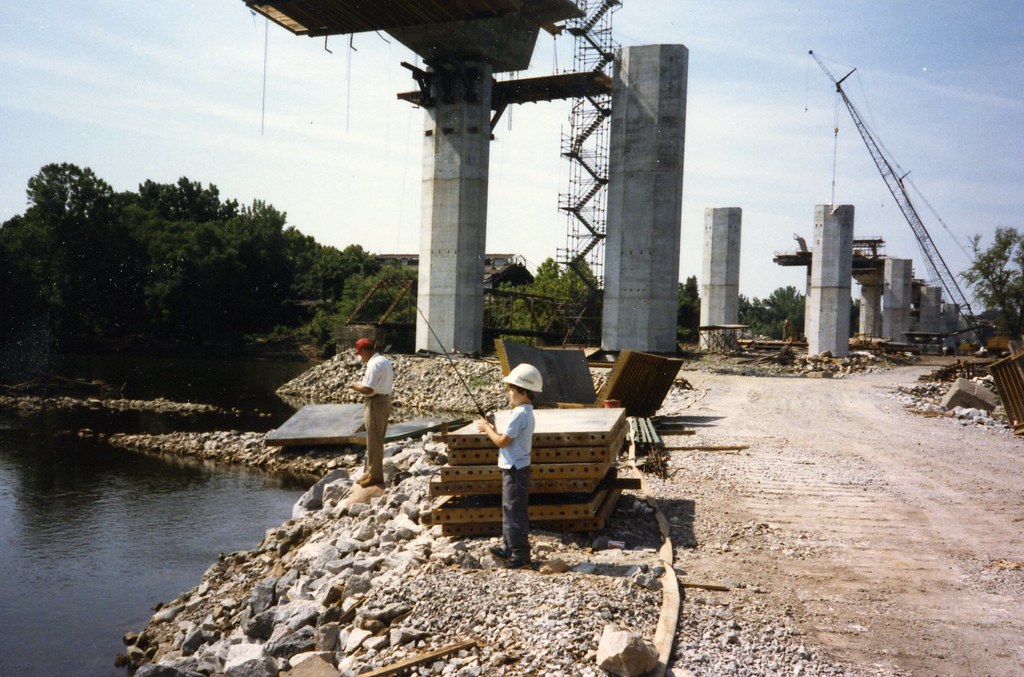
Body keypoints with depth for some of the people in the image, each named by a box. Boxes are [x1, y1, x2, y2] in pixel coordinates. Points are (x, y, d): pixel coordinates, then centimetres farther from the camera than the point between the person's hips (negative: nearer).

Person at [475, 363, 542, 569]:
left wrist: (487, 428, -6)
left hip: (515, 469, -10)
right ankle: (509, 547, 28)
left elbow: (502, 442, -20)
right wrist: (492, 430, 7)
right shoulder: (526, 412, 11)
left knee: (515, 511, -4)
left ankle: (520, 554, 2)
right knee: (510, 509, 18)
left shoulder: (520, 414, -21)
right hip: (515, 468, 10)